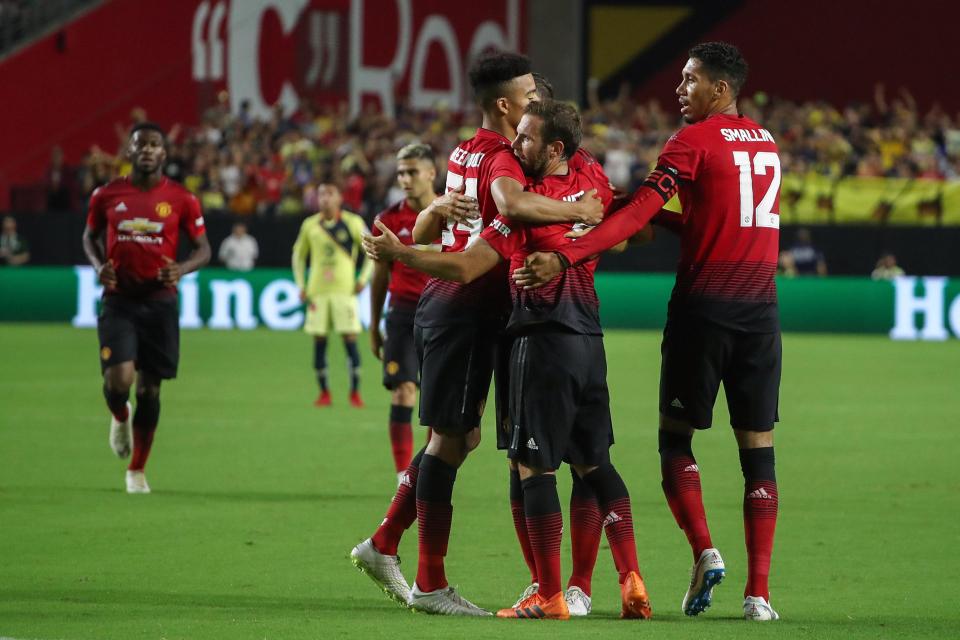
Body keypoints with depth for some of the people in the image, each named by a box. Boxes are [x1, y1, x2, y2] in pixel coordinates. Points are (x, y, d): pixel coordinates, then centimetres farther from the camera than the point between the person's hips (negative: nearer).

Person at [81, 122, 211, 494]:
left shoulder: (181, 200, -1)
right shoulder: (107, 195, 2)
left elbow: (203, 249, 5)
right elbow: (90, 236, 17)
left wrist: (182, 269, -16)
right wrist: (99, 266, -3)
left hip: (159, 304, 0)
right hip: (119, 301, 0)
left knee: (149, 389, 4)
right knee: (118, 381, -18)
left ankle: (137, 471, 19)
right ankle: (120, 417, 20)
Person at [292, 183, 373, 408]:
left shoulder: (352, 223, 0)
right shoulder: (310, 225, 8)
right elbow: (298, 255, 20)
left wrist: (363, 279, -2)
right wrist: (301, 286, 11)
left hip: (344, 290, -2)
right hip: (317, 292, 2)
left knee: (350, 339, -7)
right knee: (319, 342, 1)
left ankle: (355, 392, 1)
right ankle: (324, 392, 10)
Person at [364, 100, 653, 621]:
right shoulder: (594, 181, 6)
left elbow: (465, 268, -16)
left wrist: (398, 253, -7)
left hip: (543, 339, -7)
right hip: (589, 339, 7)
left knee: (535, 466, -2)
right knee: (593, 462, 14)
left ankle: (549, 596, -3)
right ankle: (631, 582, 6)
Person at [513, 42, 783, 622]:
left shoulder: (695, 140, -7)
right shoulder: (766, 142, 14)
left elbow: (640, 213, -17)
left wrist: (565, 258, -23)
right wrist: (669, 220, 16)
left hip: (704, 306, -5)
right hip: (761, 309, 5)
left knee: (676, 437, 8)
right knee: (758, 449, 3)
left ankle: (705, 552, -10)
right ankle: (759, 591, -1)